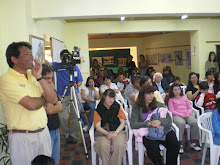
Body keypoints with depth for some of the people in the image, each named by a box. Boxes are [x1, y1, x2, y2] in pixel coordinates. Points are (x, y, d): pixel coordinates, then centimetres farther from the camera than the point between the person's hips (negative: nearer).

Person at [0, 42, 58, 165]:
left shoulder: (33, 77, 8)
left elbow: (54, 100, -2)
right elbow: (31, 104, -25)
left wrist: (39, 77, -8)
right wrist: (44, 98, -4)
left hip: (44, 132, 6)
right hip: (23, 137, -6)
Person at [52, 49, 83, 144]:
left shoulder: (75, 67, 5)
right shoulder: (57, 66, 7)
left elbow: (80, 81, 4)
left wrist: (76, 85, -15)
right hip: (62, 95, 0)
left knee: (75, 116, 0)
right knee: (62, 117, -6)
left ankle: (73, 135, 17)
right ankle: (66, 134, 17)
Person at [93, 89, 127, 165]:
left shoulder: (117, 107, 8)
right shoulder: (98, 110, 6)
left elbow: (122, 123, 5)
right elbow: (98, 126, 2)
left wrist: (115, 133, -11)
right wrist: (107, 134, -17)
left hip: (117, 131, 1)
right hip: (103, 132, 0)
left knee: (119, 145, -31)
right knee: (103, 146, -32)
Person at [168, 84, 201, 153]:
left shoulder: (184, 97, 23)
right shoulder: (171, 100, 12)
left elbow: (190, 108, 18)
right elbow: (172, 111, 1)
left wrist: (188, 114, -4)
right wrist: (181, 115, -13)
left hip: (187, 115, 4)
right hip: (177, 116, -3)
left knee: (195, 122, -29)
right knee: (181, 123, -38)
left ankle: (193, 142, -14)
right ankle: (180, 144, -31)